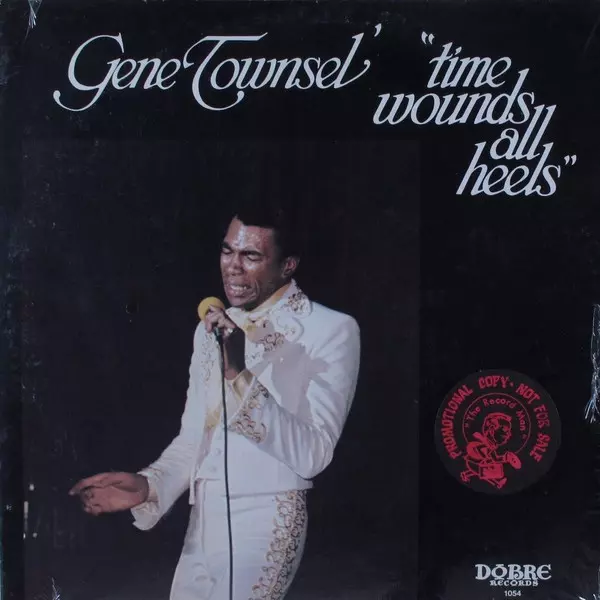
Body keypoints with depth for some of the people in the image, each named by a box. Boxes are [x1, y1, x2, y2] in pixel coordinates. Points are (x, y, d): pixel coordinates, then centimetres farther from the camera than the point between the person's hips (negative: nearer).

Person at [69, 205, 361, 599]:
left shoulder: (333, 330, -10)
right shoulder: (212, 329, 10)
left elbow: (312, 454, -17)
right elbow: (193, 438, 13)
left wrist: (240, 375, -27)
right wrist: (147, 485, -7)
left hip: (265, 522, -6)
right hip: (203, 522, 6)